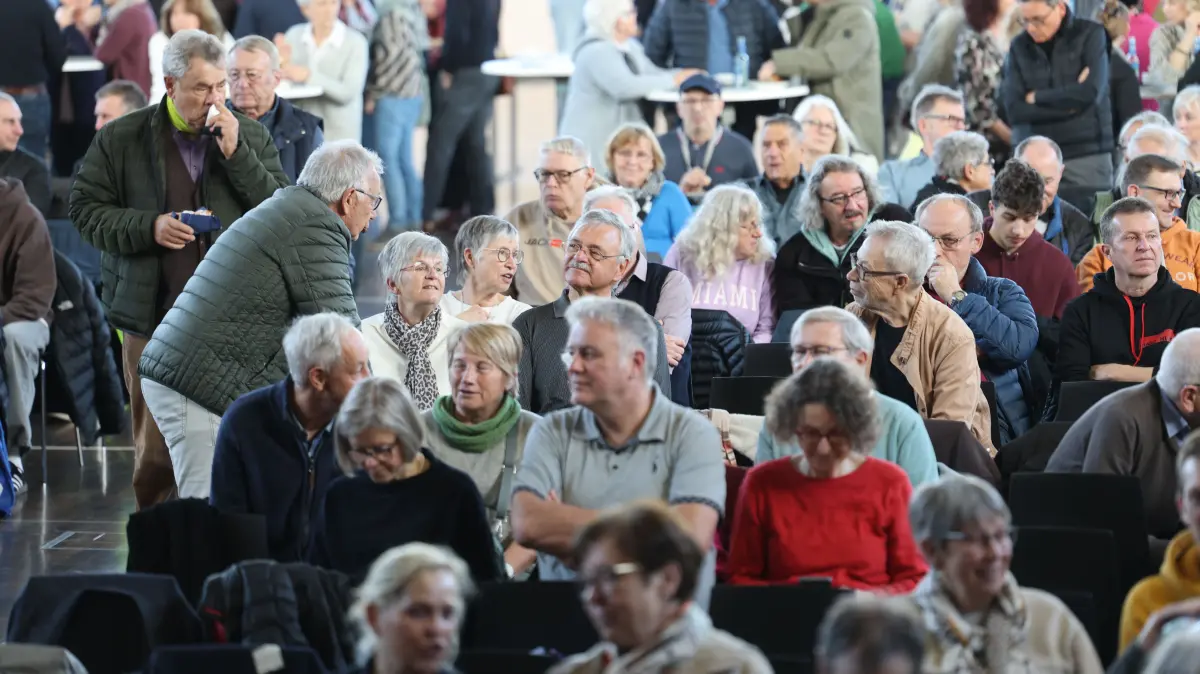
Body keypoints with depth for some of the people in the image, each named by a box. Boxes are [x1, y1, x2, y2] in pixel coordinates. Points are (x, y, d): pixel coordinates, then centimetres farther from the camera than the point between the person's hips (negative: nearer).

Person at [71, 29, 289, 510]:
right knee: (154, 449, 3)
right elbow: (85, 209, 4)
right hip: (152, 320, -1)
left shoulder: (251, 138, 7)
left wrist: (236, 154, -11)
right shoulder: (120, 140, 3)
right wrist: (149, 227, -11)